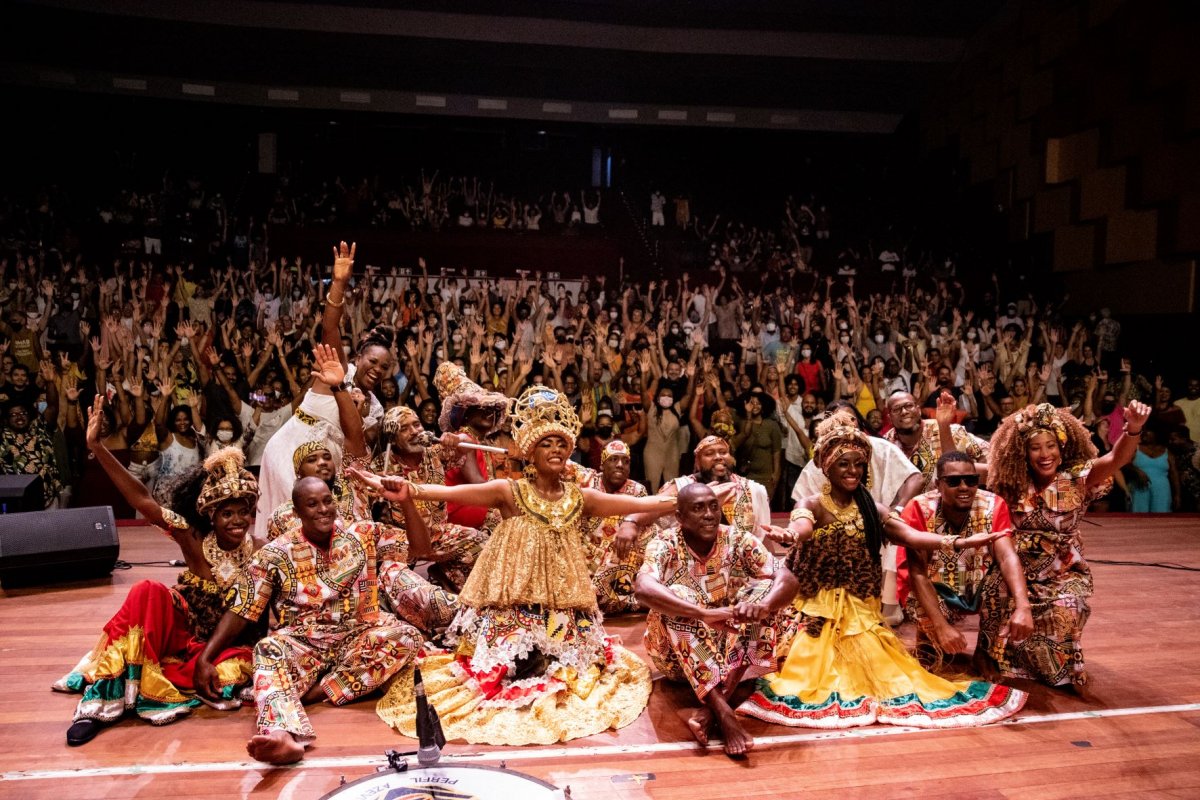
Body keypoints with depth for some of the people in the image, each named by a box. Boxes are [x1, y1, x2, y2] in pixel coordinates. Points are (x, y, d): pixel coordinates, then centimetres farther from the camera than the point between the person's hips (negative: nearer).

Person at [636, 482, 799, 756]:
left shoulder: (738, 540, -8)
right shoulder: (665, 545, -15)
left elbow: (788, 580, -21)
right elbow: (644, 589, -36)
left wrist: (763, 606, -44)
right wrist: (704, 614, -49)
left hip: (735, 650, 3)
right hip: (679, 653, -2)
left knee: (765, 588, -22)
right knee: (677, 597, -31)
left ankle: (709, 710, -31)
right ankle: (724, 713, -39)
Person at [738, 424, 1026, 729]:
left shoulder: (872, 509, 6)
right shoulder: (812, 505, -7)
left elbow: (911, 535, -7)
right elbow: (802, 527, -31)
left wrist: (960, 542, -24)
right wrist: (789, 535, -58)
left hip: (861, 608, 4)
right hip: (822, 608, -4)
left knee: (876, 668, -1)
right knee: (822, 670, -14)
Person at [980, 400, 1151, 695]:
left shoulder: (1077, 478, -9)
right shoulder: (1011, 482, -5)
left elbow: (1118, 458, -26)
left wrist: (1134, 428, -45)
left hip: (1065, 573, -1)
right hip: (1018, 571, 1)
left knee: (1064, 610, -27)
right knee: (994, 594, -24)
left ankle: (1070, 670, 5)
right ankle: (998, 659, 6)